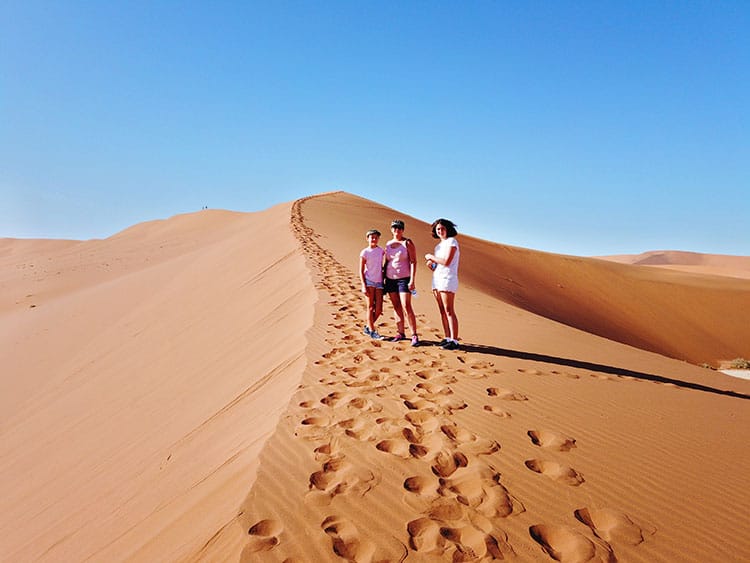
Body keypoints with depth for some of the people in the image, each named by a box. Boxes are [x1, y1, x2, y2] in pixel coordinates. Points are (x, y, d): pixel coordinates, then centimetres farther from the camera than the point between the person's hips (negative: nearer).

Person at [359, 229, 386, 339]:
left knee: (379, 309, 1)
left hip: (379, 282, 4)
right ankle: (372, 331, 7)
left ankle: (368, 327, 21)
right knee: (371, 307, -1)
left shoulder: (381, 250, 8)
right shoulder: (364, 252, -3)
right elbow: (361, 271, -3)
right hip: (369, 281, -4)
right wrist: (363, 286, -11)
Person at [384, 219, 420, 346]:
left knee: (406, 307, -12)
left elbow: (413, 262, -8)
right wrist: (383, 279, 12)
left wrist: (412, 280, -16)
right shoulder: (388, 244, 12)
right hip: (390, 279, 5)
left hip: (404, 278, -5)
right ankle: (400, 333, 14)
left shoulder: (407, 243, -3)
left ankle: (414, 335, -7)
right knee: (396, 307, 7)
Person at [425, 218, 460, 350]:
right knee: (442, 311, 6)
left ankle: (454, 341, -12)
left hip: (447, 279, -8)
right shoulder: (438, 246, 20)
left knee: (449, 311, -11)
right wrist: (431, 265, 2)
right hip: (437, 280, 8)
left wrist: (431, 257, -6)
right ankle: (447, 338, 10)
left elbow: (446, 262, -16)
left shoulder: (451, 242, -5)